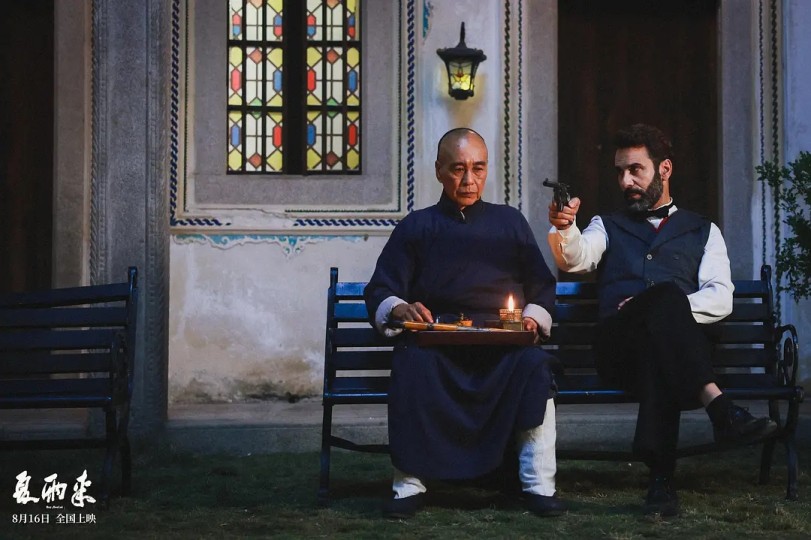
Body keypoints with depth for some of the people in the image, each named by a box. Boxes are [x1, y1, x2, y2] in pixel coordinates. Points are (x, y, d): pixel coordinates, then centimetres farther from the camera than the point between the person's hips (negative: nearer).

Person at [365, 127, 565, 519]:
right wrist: (399, 308, -13)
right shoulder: (416, 227, 18)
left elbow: (542, 286, 19)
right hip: (436, 344, -1)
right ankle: (409, 484, -27)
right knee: (412, 362, -35)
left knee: (533, 362, -32)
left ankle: (538, 485, -26)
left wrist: (532, 317, -4)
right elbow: (379, 293, 11)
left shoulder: (510, 222, 22)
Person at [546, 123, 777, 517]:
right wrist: (564, 227, -23)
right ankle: (718, 406, -54)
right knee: (666, 295, -35)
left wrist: (666, 309, -11)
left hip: (683, 346, 0)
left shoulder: (703, 231, 25)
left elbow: (720, 299, 7)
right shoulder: (607, 227, 27)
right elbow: (574, 259, 2)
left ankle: (661, 476, -52)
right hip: (618, 348, 0)